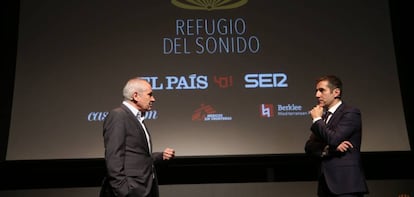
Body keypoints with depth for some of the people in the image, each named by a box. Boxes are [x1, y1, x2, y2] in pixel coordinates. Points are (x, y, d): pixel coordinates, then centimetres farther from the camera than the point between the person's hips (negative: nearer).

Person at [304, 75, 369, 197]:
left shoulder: (351, 113, -6)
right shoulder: (322, 115, 16)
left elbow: (333, 139, -20)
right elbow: (309, 147, 8)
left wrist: (317, 119, -5)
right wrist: (330, 148, -11)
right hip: (326, 183, 7)